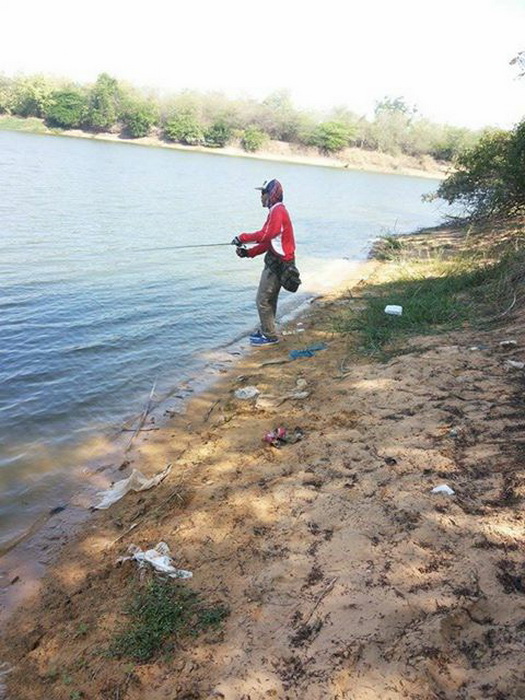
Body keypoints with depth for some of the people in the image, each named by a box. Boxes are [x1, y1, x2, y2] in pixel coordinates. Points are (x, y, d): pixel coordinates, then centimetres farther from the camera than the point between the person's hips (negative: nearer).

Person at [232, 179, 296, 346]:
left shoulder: (277, 211, -14)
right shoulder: (277, 211, 18)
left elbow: (266, 235, -27)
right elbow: (268, 242, 15)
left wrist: (243, 238, -19)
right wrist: (248, 252, 6)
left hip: (277, 263, -10)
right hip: (276, 261, 10)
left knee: (262, 300, -5)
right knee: (269, 299, 18)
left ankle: (269, 336, 3)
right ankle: (265, 330, 29)